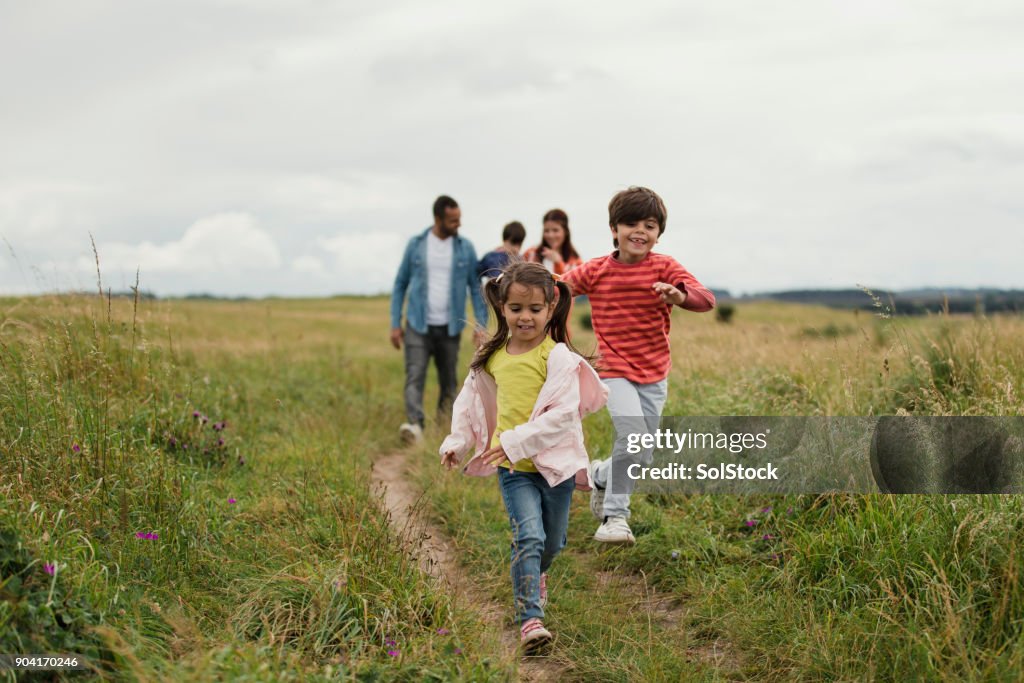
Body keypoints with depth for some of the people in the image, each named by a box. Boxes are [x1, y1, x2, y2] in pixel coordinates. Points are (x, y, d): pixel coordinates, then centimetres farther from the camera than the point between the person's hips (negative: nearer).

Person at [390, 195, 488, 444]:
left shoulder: (465, 248, 2)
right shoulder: (416, 245, 1)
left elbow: (475, 288, 4)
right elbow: (400, 284, 7)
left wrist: (481, 325, -5)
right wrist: (395, 324, 2)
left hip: (450, 327, 1)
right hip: (418, 326, -1)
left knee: (448, 381, 7)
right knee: (415, 377, -15)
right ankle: (415, 425, -26)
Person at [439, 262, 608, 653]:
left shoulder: (557, 356, -12)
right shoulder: (492, 357, 2)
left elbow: (563, 415, -20)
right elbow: (470, 401, 17)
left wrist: (516, 442, -24)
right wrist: (456, 442, 9)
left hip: (555, 462, -1)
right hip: (513, 469, 1)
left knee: (552, 542, 17)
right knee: (529, 536, -16)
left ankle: (534, 574, 50)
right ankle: (530, 621, -14)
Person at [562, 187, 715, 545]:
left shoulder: (664, 267, -6)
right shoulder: (595, 272, -4)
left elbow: (707, 300, -19)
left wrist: (680, 295, -40)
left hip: (654, 375, 3)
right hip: (615, 371, -2)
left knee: (643, 459, 8)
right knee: (632, 438, -23)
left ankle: (601, 475, 40)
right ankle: (614, 516, -4)